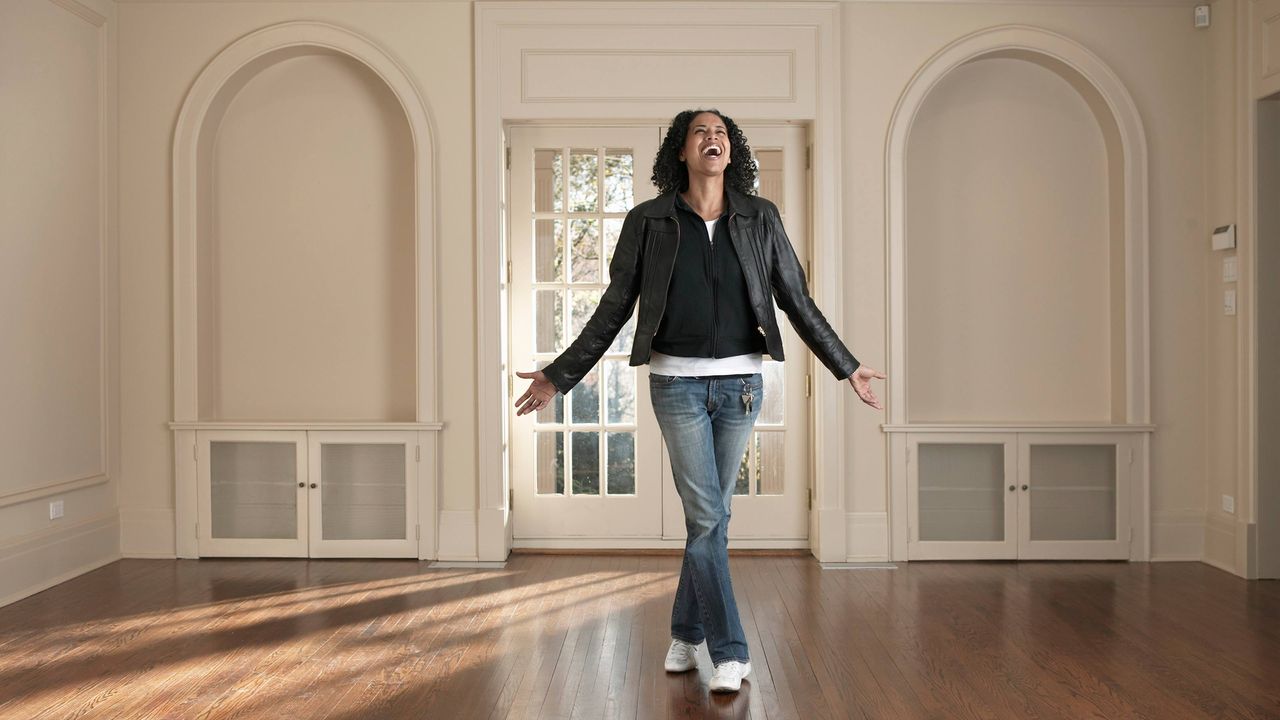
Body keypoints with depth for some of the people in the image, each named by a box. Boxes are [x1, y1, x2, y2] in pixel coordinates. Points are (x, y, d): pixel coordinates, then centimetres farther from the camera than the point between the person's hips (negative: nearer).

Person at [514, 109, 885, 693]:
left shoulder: (760, 218, 5)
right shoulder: (648, 221, 0)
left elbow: (797, 300, 10)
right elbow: (614, 308, 4)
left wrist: (847, 367, 11)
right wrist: (559, 376, 2)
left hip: (740, 382, 2)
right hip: (677, 382, -2)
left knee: (711, 514, 10)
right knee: (705, 515, -5)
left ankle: (686, 632, 29)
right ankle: (729, 651, 5)